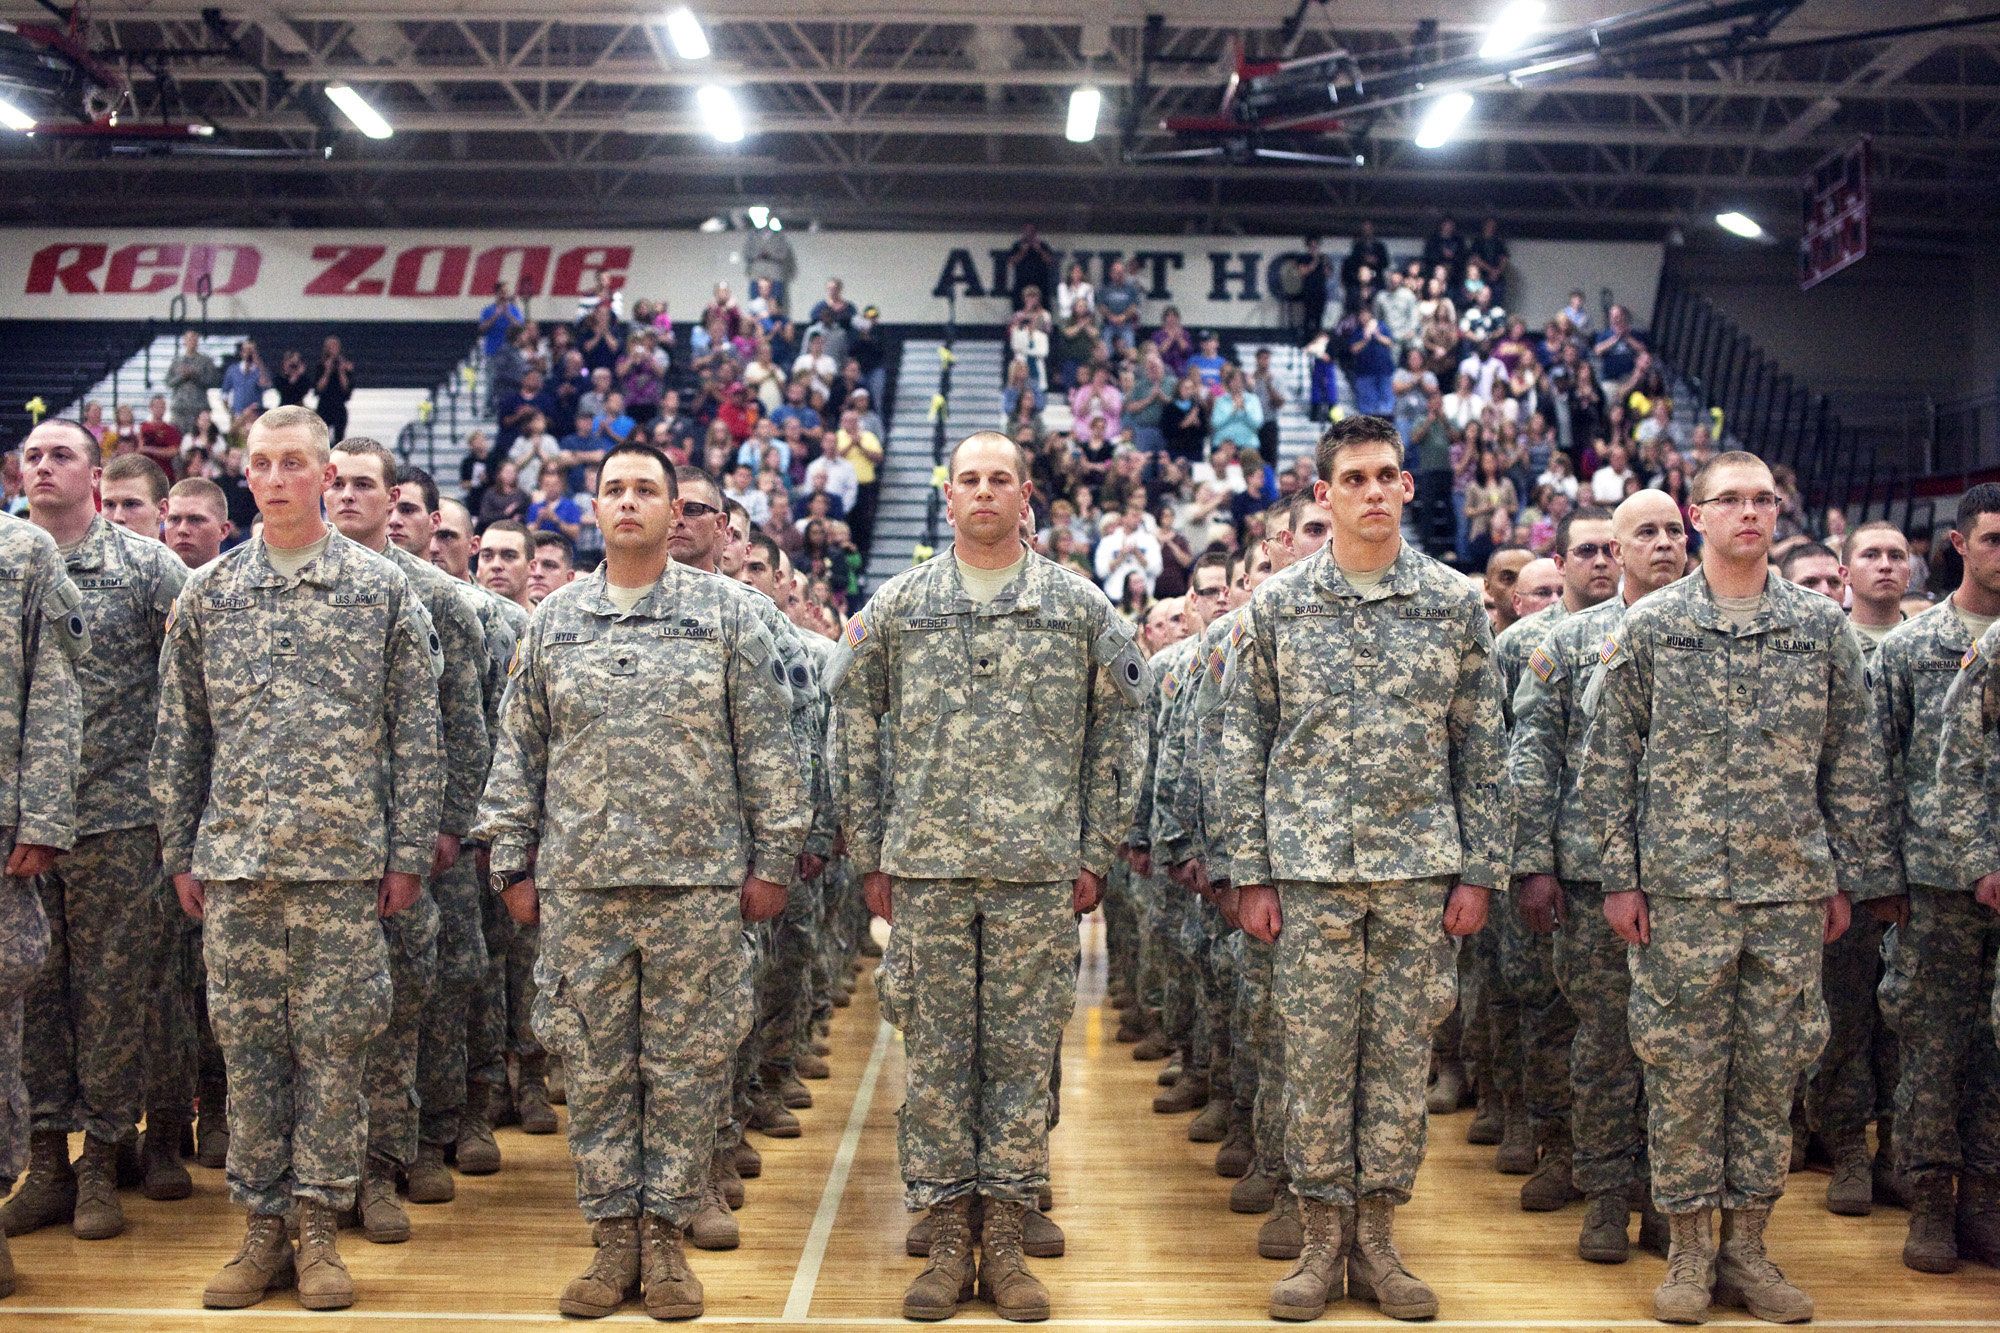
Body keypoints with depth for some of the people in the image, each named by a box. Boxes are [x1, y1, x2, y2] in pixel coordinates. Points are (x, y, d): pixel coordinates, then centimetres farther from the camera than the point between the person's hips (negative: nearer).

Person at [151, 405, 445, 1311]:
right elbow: (179, 735, 12)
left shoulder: (382, 589, 3)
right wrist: (180, 853, 8)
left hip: (344, 861, -2)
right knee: (247, 1043, 7)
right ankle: (262, 1229, 18)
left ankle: (319, 1226, 14)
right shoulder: (207, 593, 9)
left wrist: (409, 852, -3)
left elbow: (415, 732, 2)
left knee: (333, 1043, 3)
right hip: (233, 860, 2)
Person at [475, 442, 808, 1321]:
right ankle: (613, 1233, 19)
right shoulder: (552, 622, 9)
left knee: (687, 1066, 4)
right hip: (579, 884, 2)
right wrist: (512, 864, 6)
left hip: (699, 883, -2)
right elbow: (518, 754, 11)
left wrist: (771, 859, -2)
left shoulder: (725, 617, 3)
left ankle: (665, 1232, 16)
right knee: (594, 1067, 7)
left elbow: (765, 748, 2)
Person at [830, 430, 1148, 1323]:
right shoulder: (895, 607, 6)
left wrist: (1095, 854, 2)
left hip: (1039, 871, 0)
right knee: (936, 1054, 6)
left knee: (1024, 1051, 5)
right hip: (925, 869, 1)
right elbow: (854, 732, 8)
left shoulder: (1080, 607, 5)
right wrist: (868, 857, 4)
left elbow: (1118, 732, 7)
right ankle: (948, 1237, 17)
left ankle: (1005, 1237, 16)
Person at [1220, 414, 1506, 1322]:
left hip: (1421, 871, 1)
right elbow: (1242, 746, 3)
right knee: (1316, 1059, 3)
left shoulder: (1454, 603, 5)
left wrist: (1479, 870, 1)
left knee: (1402, 1058, 7)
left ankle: (1377, 1238, 20)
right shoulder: (1278, 605, 3)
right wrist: (1250, 872, -2)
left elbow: (1480, 749, 6)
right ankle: (1322, 1238, 17)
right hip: (1311, 870, -1)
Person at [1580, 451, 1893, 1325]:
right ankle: (1688, 1250, 15)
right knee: (1683, 1069, 3)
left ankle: (1747, 1245, 20)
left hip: (1792, 891, 2)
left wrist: (1846, 878, 6)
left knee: (1772, 1070, 8)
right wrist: (1620, 876, -4)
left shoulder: (1823, 627, 7)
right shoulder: (1649, 628, 1)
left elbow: (1853, 762, 9)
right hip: (1682, 888, -2)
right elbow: (1608, 759, 1)